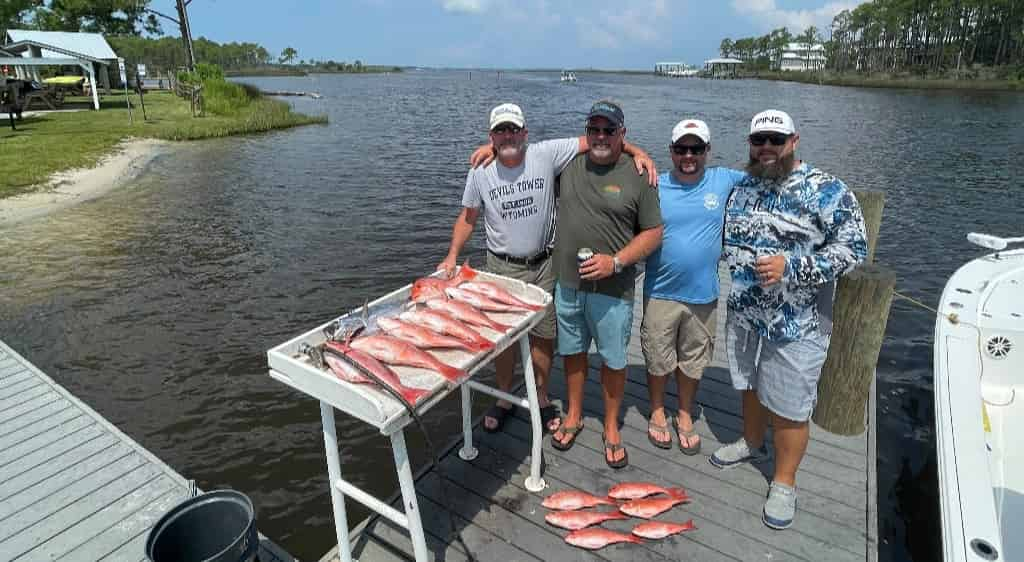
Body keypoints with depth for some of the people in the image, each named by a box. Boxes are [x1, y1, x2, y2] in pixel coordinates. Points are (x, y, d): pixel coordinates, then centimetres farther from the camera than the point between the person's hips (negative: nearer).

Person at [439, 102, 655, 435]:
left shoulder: (546, 154, -10)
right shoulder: (480, 172, -4)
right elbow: (467, 219, 5)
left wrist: (637, 151, -17)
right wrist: (452, 257, -3)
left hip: (543, 266, 0)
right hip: (502, 267, 0)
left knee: (543, 337, 11)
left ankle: (541, 398, 34)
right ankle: (504, 399, 33)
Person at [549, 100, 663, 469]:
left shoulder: (638, 176, -7)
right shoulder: (569, 163, 3)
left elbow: (653, 233, -6)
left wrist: (615, 261, -18)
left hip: (612, 289, -3)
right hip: (567, 283, 3)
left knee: (613, 360, 10)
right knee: (572, 351, 17)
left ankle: (611, 427, 31)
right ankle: (574, 415, 38)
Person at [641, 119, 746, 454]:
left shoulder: (724, 181, 0)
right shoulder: (655, 187, -6)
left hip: (703, 295, 2)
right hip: (660, 294, -1)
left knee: (693, 362, 18)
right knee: (658, 360, 14)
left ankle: (685, 416, 39)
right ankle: (657, 412, 37)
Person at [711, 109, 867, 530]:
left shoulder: (826, 190, -11)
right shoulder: (741, 187, 7)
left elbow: (853, 248, -14)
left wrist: (791, 267, -24)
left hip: (795, 323, -5)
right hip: (743, 312, 6)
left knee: (788, 408, 5)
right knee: (751, 386, 22)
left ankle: (784, 483, 24)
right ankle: (752, 443, 46)